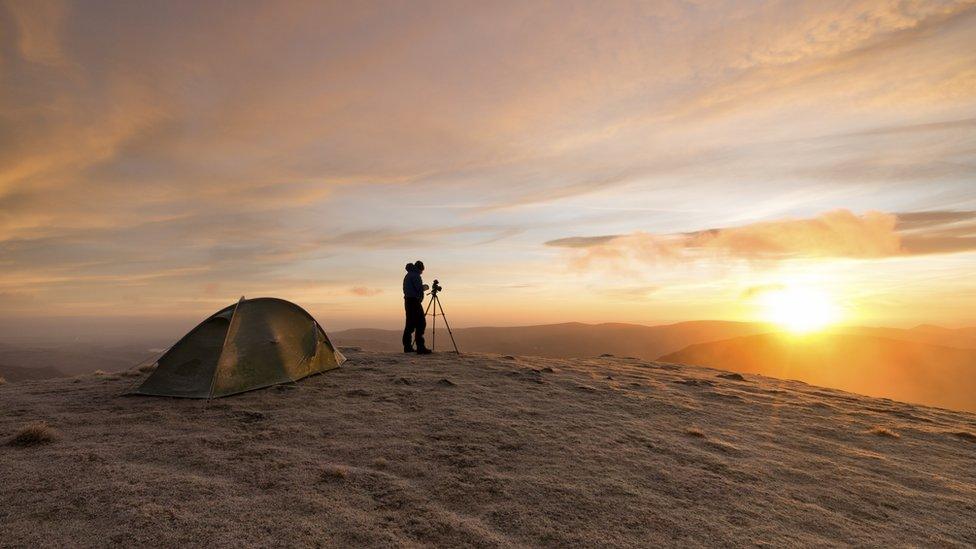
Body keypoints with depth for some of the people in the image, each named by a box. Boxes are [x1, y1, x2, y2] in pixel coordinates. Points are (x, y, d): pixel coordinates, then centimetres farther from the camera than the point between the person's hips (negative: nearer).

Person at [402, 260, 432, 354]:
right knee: (421, 323, -12)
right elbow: (419, 288, -17)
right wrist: (424, 287, 4)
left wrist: (422, 287, 20)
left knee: (410, 324, 11)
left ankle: (407, 347, 12)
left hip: (408, 301, 10)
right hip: (414, 301, -10)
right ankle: (420, 347, -17)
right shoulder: (415, 275, -9)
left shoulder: (407, 275, 21)